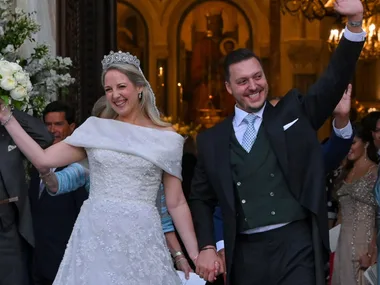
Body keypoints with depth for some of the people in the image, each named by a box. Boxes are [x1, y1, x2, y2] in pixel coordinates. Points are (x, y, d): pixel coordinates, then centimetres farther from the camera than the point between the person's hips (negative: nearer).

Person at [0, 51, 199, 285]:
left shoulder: (166, 138, 4)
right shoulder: (96, 129, 9)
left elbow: (176, 203, 5)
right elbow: (43, 159, 3)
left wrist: (195, 256, 1)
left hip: (141, 240, -1)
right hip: (95, 237, 1)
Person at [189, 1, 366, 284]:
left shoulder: (294, 113, 7)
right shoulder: (212, 140, 9)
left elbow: (335, 78, -3)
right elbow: (201, 199, 16)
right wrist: (207, 247, 3)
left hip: (297, 247, -2)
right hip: (245, 256, 2)